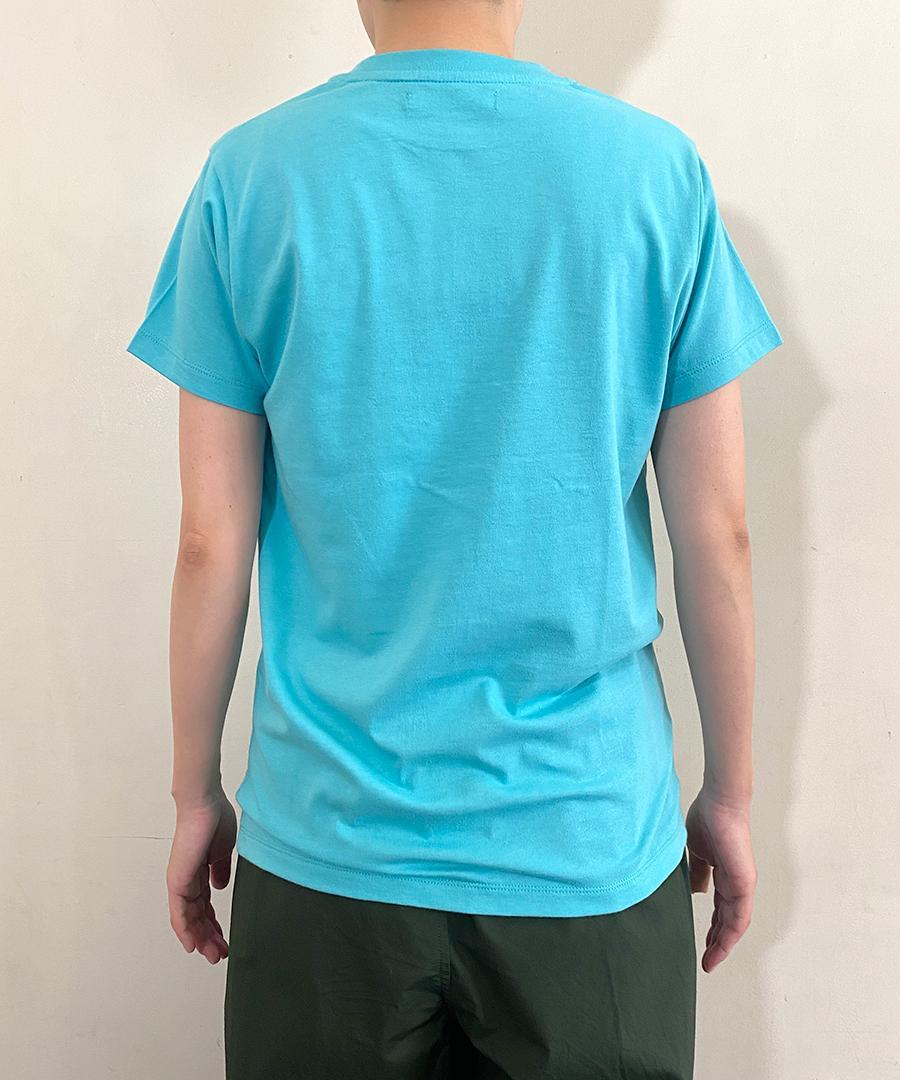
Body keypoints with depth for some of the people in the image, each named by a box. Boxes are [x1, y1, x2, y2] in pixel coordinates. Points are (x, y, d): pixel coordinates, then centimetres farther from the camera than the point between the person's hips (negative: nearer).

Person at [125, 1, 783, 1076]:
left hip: (330, 837, 1)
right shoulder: (658, 167, -6)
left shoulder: (249, 175, -7)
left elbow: (212, 544, -5)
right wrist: (729, 795, 8)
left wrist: (196, 793, 8)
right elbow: (718, 534, -5)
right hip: (590, 844, 0)